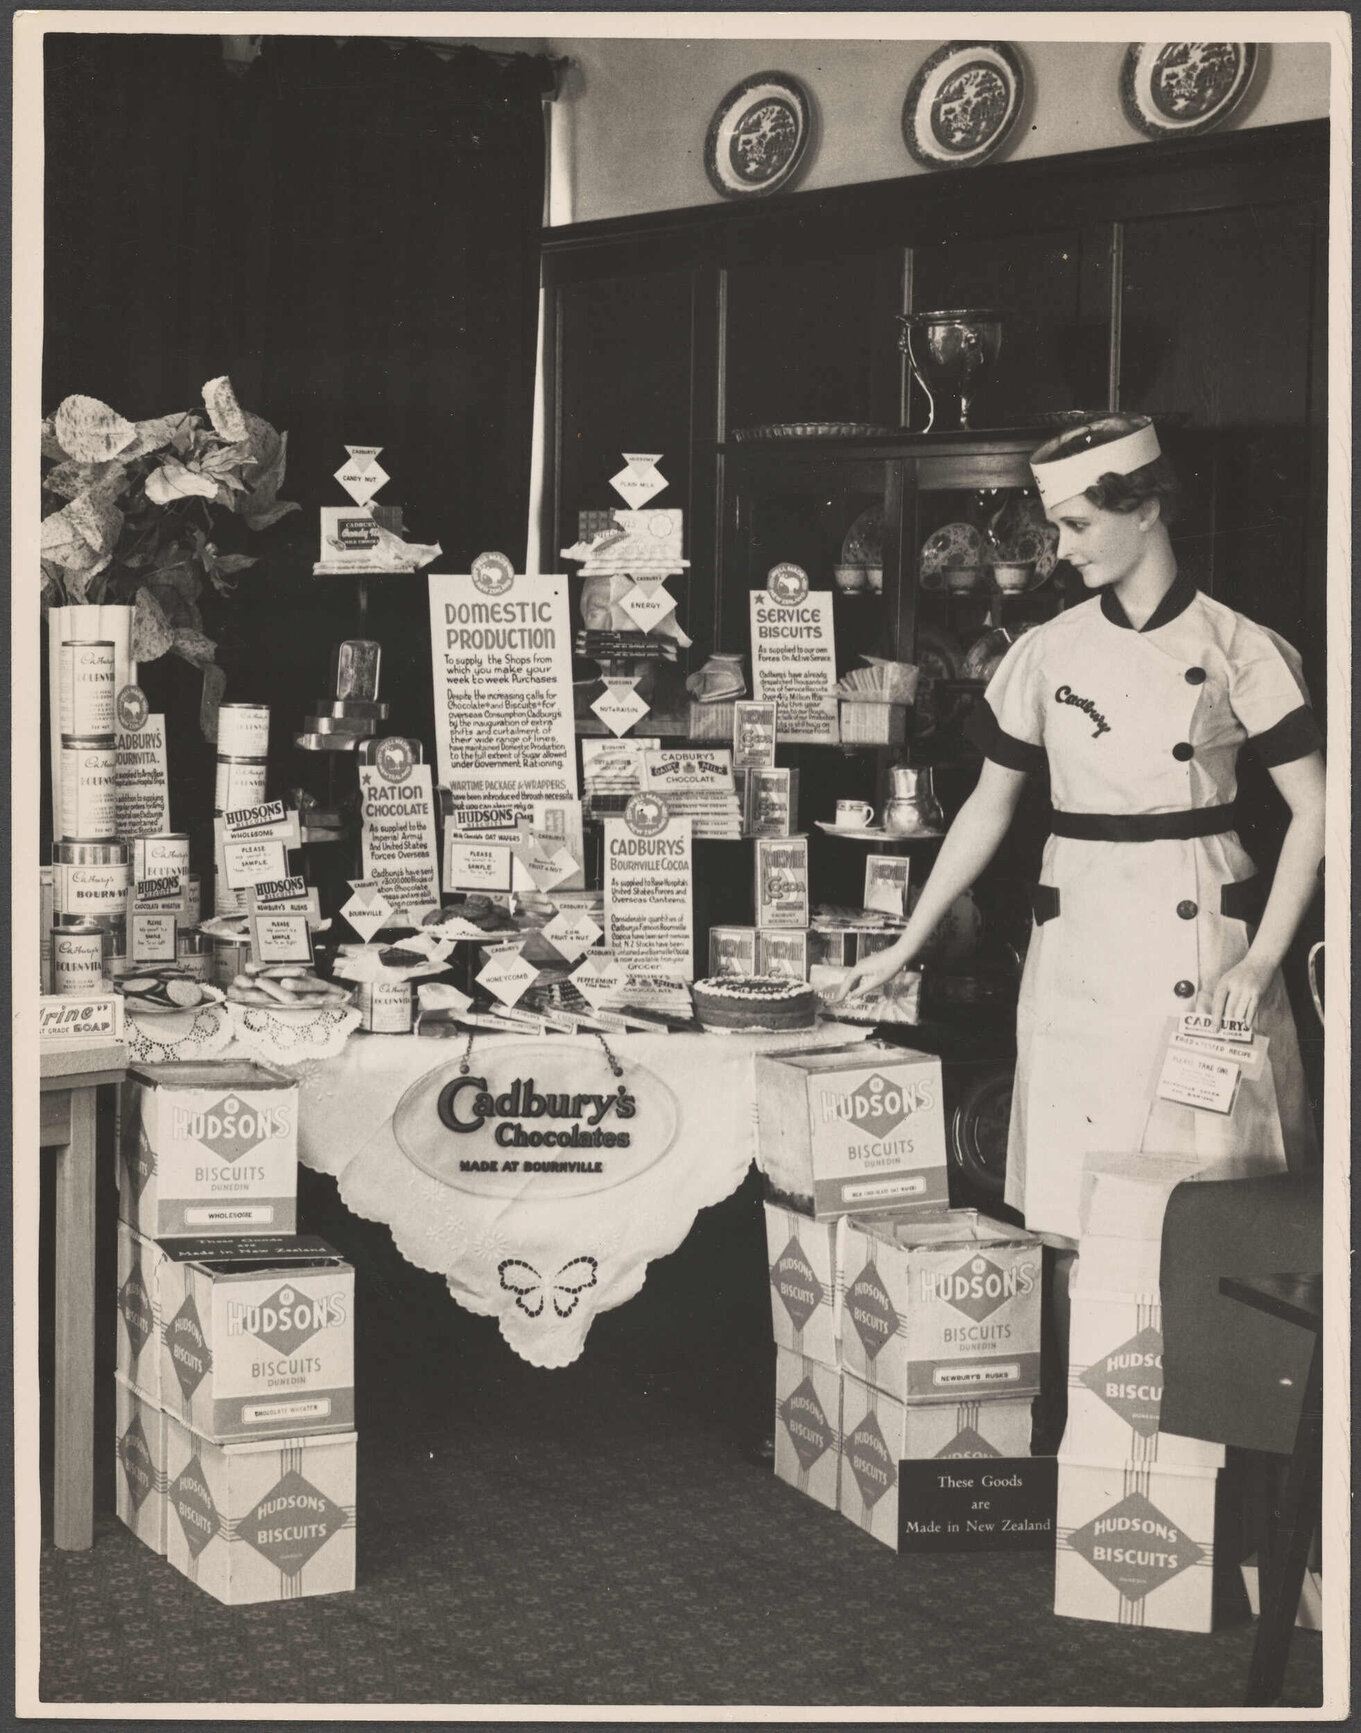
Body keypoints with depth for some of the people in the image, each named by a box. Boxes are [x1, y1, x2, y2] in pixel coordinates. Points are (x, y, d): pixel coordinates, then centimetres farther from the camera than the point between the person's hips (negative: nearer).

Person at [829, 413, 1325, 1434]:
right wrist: (907, 945, 10)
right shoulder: (1049, 654, 7)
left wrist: (1260, 964, -10)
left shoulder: (1236, 650, -2)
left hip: (1199, 933, -2)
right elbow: (989, 807, 13)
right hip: (1080, 945, 3)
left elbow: (1313, 811, -3)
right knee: (1074, 1204, 2)